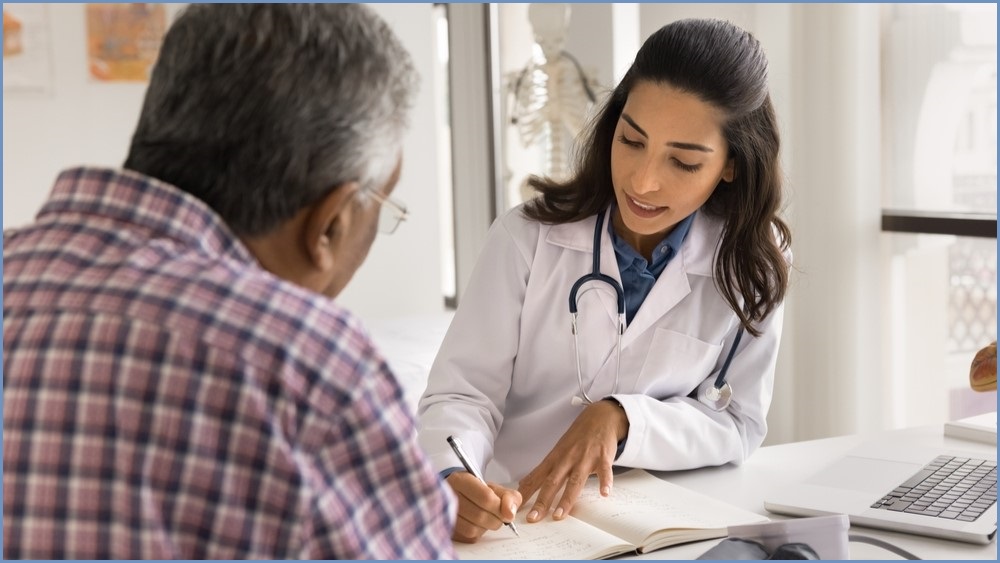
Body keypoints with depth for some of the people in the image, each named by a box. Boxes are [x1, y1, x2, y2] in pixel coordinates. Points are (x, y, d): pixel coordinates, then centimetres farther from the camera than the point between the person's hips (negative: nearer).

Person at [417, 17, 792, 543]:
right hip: (504, 516, -1)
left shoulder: (751, 265, -2)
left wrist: (622, 419, -19)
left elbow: (739, 426, -1)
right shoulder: (528, 237, -7)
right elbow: (459, 395, -8)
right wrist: (452, 479, -30)